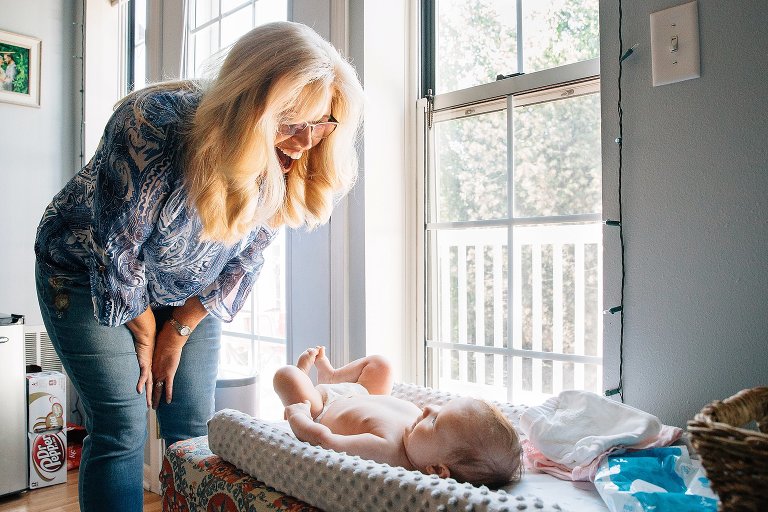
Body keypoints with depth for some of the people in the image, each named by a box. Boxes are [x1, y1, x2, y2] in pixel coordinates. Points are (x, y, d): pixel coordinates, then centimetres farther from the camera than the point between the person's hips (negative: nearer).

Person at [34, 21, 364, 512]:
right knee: (122, 428, -7)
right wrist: (145, 335, -10)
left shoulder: (287, 164, -19)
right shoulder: (154, 124, -34)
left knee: (194, 427, 2)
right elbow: (115, 249, -24)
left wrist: (179, 331, -6)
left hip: (187, 293, 4)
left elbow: (243, 259, -7)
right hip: (91, 276, -3)